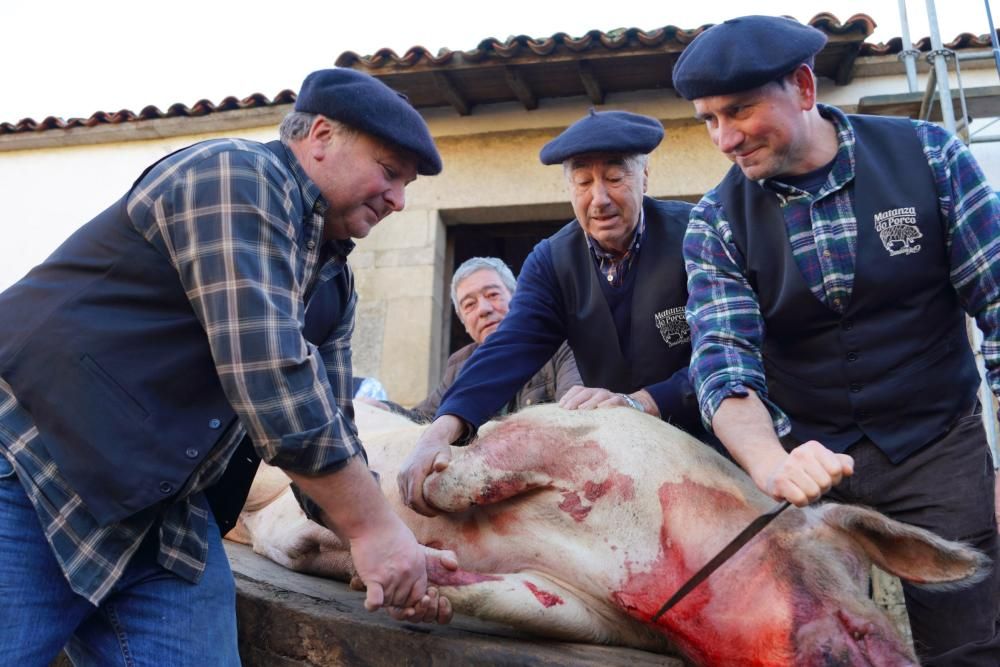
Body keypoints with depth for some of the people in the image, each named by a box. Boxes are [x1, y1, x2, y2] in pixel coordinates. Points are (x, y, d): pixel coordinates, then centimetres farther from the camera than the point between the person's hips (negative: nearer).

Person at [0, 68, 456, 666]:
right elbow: (268, 372, -25)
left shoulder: (334, 281, 11)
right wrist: (375, 526, -19)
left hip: (166, 518, 8)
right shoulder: (238, 174, -15)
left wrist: (393, 553, 3)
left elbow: (329, 428, 13)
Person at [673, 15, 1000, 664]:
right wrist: (772, 465, -36)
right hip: (809, 459, 1)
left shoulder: (928, 155, -7)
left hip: (939, 447, 0)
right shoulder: (716, 223, -6)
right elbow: (723, 365, -16)